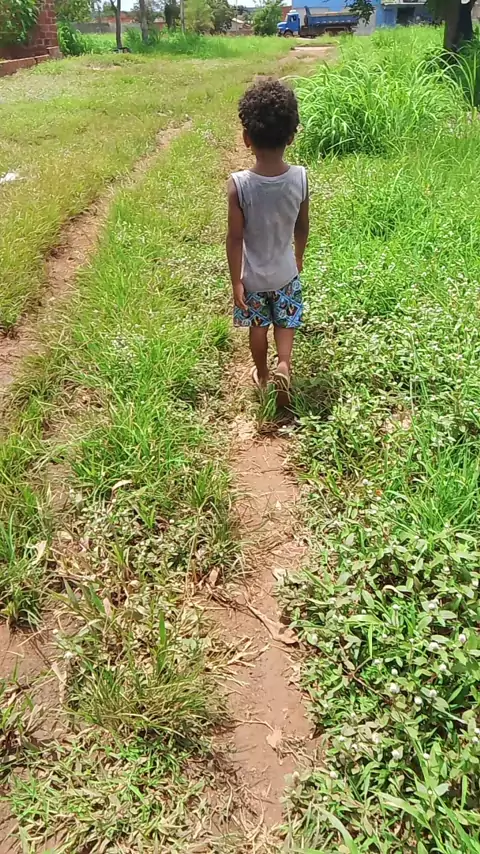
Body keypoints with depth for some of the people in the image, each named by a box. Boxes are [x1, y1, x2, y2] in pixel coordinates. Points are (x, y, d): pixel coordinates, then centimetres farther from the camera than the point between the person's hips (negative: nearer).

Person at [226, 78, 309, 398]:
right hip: (286, 271, 2)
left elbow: (236, 238, -19)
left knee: (258, 326, 21)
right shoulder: (300, 177, -18)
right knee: (285, 323, 24)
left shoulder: (239, 183, -26)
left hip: (253, 275, -1)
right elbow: (302, 227, -3)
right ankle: (284, 363, 4)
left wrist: (235, 281, -7)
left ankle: (262, 374, 38)